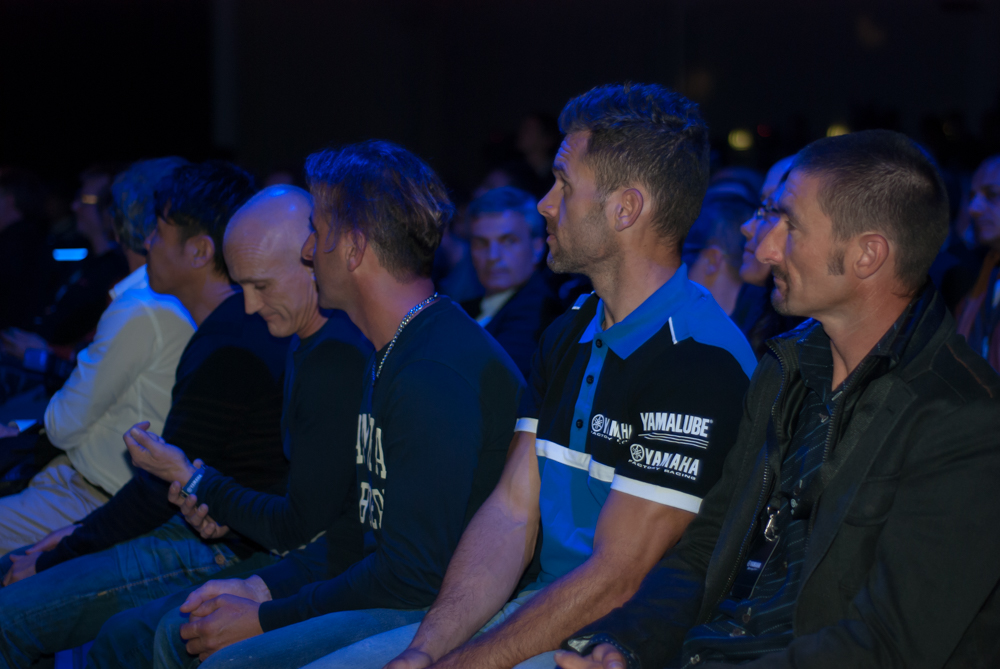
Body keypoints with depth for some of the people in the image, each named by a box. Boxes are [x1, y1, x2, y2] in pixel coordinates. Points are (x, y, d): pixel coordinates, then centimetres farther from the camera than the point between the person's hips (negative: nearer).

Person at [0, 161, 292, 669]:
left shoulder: (226, 352, -22)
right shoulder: (235, 328, 12)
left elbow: (162, 489, -18)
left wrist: (51, 560, -8)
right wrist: (83, 531, 13)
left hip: (219, 557, -11)